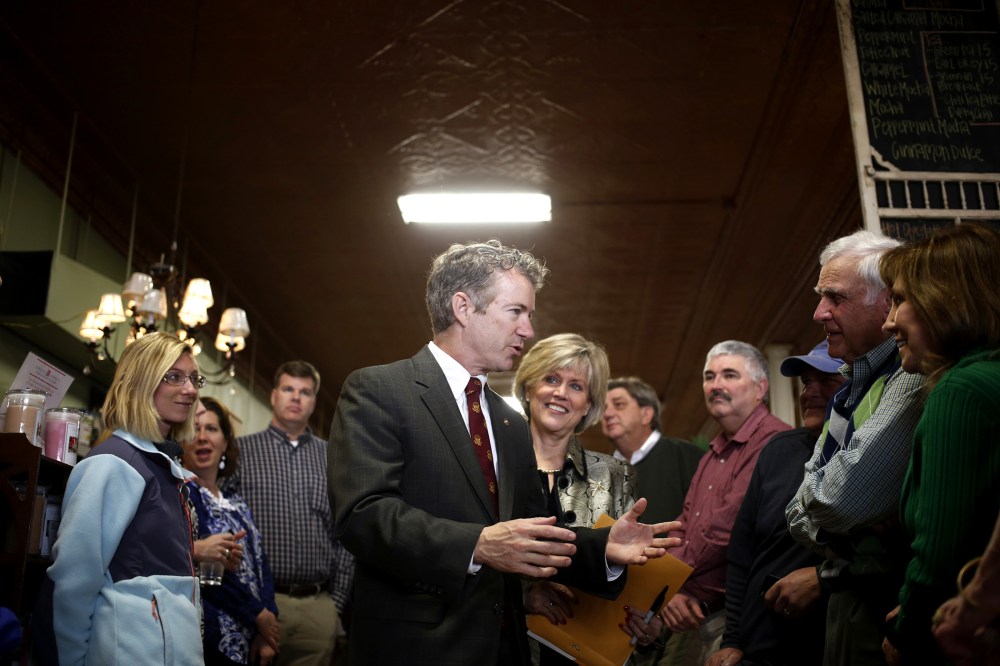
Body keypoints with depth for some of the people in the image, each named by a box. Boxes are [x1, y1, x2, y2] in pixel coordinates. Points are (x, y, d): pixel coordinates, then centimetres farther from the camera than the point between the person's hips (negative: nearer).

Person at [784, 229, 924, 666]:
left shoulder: (915, 380, -17)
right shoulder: (851, 389, 13)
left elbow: (841, 499, -27)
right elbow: (801, 512, 11)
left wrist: (810, 500, -5)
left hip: (888, 602, -8)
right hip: (847, 599, 8)